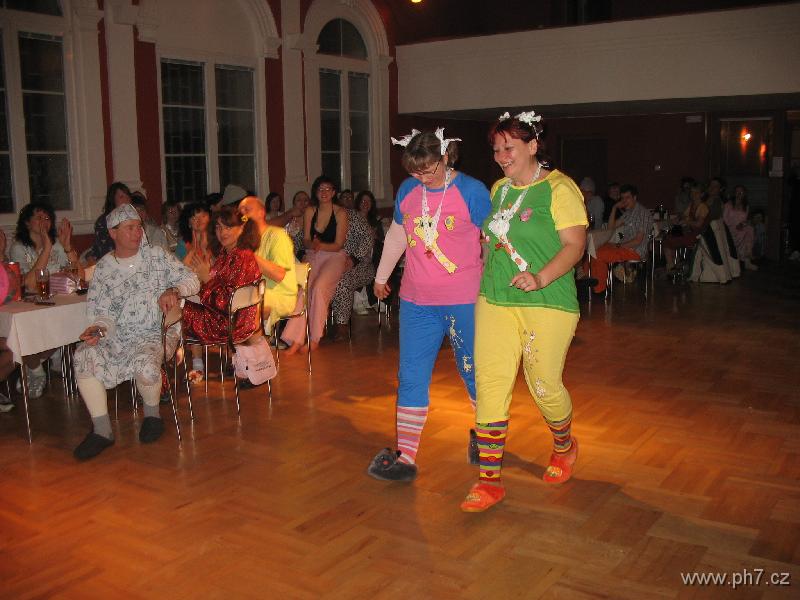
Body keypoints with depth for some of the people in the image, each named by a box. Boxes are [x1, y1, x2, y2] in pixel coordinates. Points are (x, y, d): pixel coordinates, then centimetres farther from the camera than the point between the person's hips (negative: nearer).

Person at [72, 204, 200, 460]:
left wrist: (174, 290, -17)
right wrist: (99, 329, -19)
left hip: (157, 333, -2)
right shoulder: (103, 269, 9)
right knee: (84, 356, -23)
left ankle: (152, 413, 1)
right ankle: (102, 430, -12)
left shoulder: (156, 256, 7)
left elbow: (191, 280, 4)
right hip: (118, 336, 3)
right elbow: (103, 312, 4)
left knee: (146, 363, -34)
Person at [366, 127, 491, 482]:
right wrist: (381, 276, 28)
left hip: (464, 301, -4)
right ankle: (405, 457, 9)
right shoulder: (407, 190, 4)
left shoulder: (471, 191, -9)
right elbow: (396, 237, 18)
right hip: (417, 301, 4)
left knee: (473, 373, 11)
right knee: (411, 378, 3)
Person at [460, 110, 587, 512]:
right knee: (489, 386, -2)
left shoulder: (558, 188, -6)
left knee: (544, 386, 4)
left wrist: (541, 278, -27)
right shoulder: (499, 189, 14)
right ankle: (489, 481, 5)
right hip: (495, 301, 6)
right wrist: (480, 281, 17)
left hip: (546, 304, -5)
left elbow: (575, 244, -13)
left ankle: (564, 446, 38)